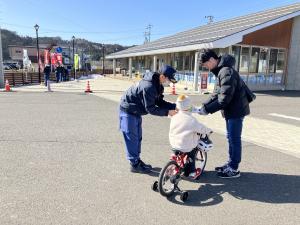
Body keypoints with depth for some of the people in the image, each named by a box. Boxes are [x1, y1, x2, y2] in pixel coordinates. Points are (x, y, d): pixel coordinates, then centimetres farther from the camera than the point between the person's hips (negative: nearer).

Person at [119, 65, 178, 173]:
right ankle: (135, 164, 9)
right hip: (128, 111, -10)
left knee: (138, 137, 15)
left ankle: (137, 160, 28)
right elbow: (150, 109, -28)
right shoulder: (148, 87, -32)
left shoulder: (157, 85, -2)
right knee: (132, 138, -2)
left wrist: (175, 106, -10)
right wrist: (167, 112, -25)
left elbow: (160, 102, 2)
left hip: (136, 111, 10)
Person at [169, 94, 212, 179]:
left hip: (174, 145, 5)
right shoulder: (192, 120, -18)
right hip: (187, 148, -5)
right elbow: (201, 128, -10)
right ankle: (191, 172, 24)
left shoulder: (174, 117, -3)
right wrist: (209, 131, 11)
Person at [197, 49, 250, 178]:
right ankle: (231, 164, 30)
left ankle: (234, 169, 12)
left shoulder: (227, 72, -23)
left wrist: (207, 109, -22)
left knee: (234, 139, 0)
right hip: (230, 110, 10)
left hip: (236, 110, -10)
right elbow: (216, 95, 11)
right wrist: (204, 106, 0)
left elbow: (224, 99, -28)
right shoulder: (219, 71, 10)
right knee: (230, 138, 17)